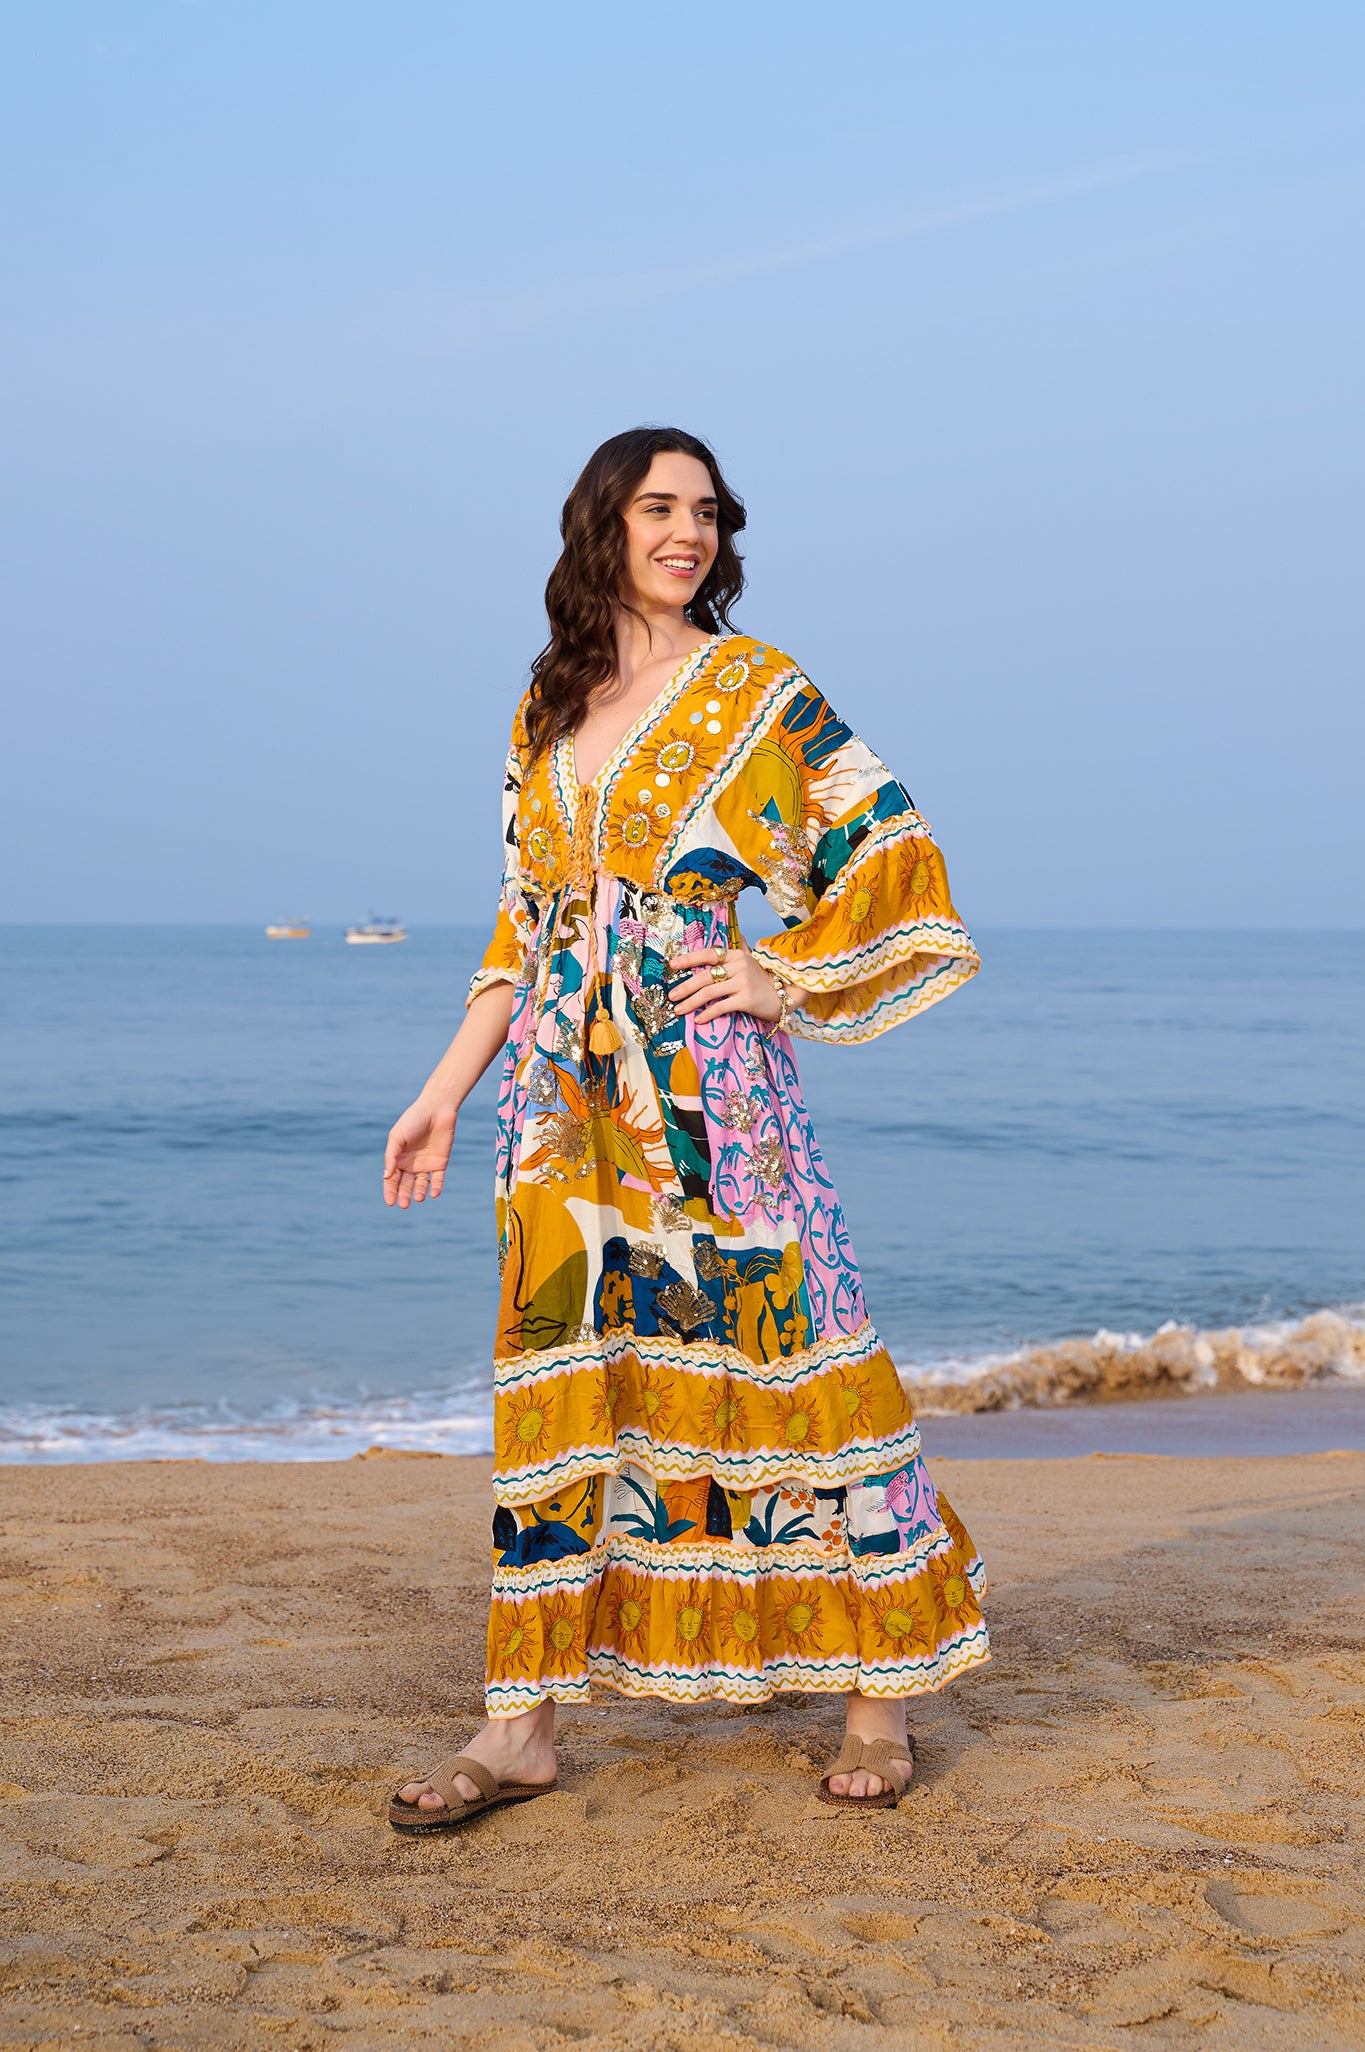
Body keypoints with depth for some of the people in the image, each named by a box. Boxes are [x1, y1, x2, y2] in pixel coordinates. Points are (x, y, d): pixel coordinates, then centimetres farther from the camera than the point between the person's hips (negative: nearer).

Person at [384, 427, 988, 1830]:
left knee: (780, 1350, -2)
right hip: (565, 1087, 4)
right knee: (558, 1381, 3)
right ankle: (524, 1724, 8)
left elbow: (890, 858, 3)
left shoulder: (759, 690, 2)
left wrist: (787, 980, -7)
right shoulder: (547, 708, 14)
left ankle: (881, 1684, 13)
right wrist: (445, 1090, 13)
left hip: (709, 1081, -4)